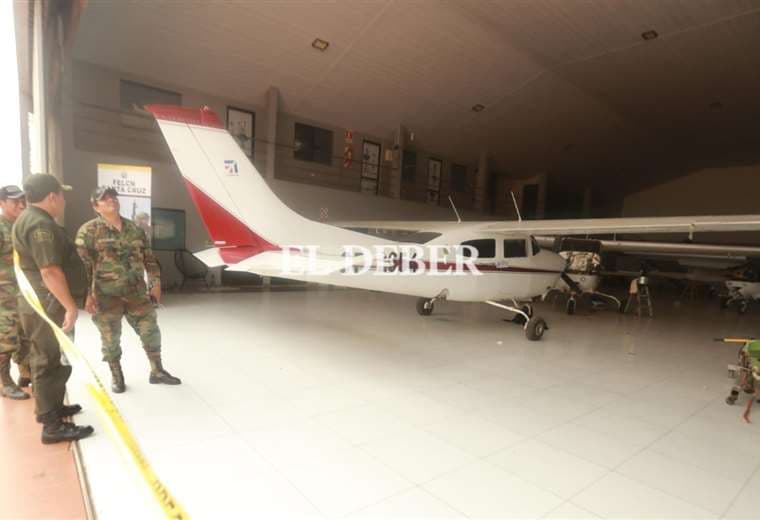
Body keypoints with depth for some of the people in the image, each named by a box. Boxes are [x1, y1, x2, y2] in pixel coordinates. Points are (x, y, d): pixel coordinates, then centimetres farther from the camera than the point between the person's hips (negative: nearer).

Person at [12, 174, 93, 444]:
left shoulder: (30, 218, 15)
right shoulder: (40, 224, -20)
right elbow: (50, 271, -27)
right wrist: (70, 306, -26)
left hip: (40, 303, 11)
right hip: (46, 305, -11)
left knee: (52, 360, 20)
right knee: (50, 363, -4)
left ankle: (54, 407, 34)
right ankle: (52, 426, 4)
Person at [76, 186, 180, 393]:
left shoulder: (135, 229, 9)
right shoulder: (88, 231, -6)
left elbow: (148, 258, 14)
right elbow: (83, 265, -9)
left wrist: (155, 283, 10)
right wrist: (87, 295, -13)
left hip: (137, 293, 4)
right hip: (107, 296, -4)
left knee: (150, 331, 7)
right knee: (111, 338, 8)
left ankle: (157, 371, 23)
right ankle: (116, 376, 27)